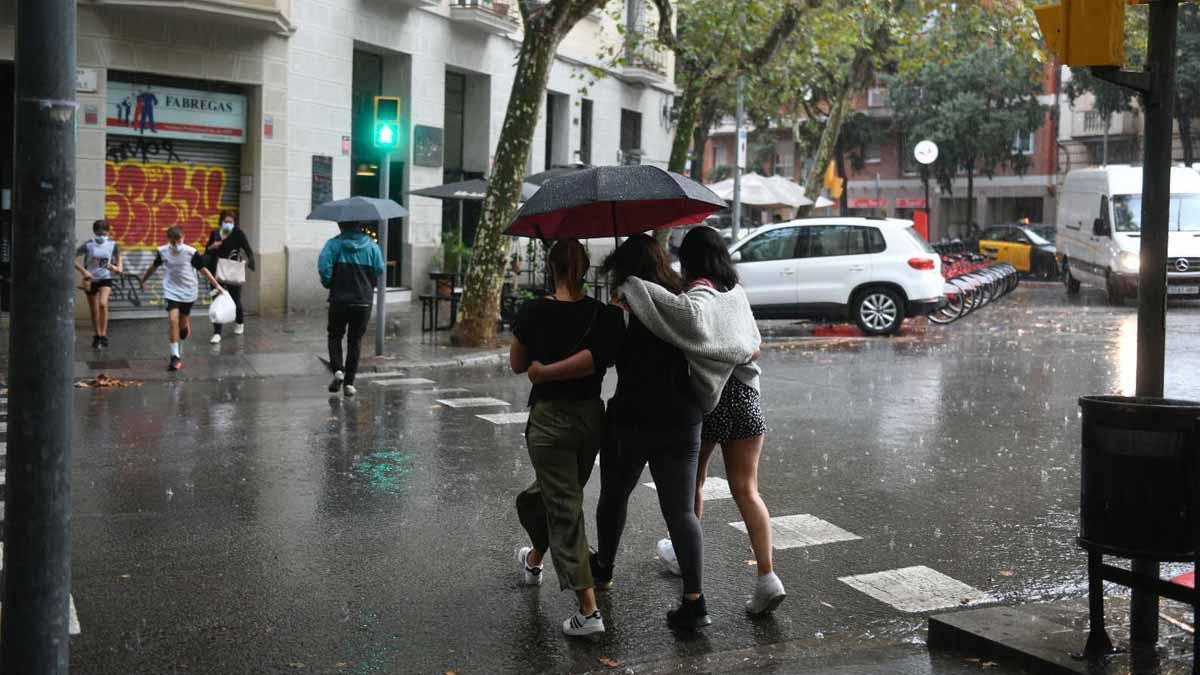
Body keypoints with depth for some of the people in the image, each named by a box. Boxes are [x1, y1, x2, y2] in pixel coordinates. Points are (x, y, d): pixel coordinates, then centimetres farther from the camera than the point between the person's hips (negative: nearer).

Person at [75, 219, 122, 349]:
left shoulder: (112, 245, -6)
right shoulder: (88, 245, -12)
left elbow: (118, 256, 12)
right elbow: (74, 260, -11)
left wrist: (117, 268, -9)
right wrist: (84, 271, -26)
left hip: (105, 278, -1)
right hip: (91, 280, 1)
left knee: (103, 303, -25)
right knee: (94, 310, 9)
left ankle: (103, 335, -18)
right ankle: (97, 336, 28)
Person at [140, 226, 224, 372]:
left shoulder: (190, 252, -15)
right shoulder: (162, 252, -7)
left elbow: (203, 269, -7)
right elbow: (154, 267, 12)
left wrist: (216, 285, -8)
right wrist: (143, 280, 26)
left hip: (188, 292, 0)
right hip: (172, 292, 0)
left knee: (183, 323, 10)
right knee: (173, 320, -16)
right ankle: (175, 356, -12)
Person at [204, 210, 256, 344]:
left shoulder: (238, 234, -5)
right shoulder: (215, 233, 7)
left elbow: (248, 250, -9)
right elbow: (207, 251, 17)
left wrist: (248, 261, -29)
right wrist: (212, 247, -6)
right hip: (217, 272, 3)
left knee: (235, 300, 9)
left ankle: (239, 323, 40)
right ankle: (217, 333, -2)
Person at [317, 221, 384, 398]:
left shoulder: (334, 244, -4)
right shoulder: (371, 246, 1)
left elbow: (324, 266, -16)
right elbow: (379, 270, -2)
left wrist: (329, 284, 1)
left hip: (339, 299, -1)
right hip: (363, 300, 1)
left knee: (335, 336, 17)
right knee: (355, 340, 9)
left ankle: (337, 369, -6)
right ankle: (349, 382, 6)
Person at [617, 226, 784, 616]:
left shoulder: (699, 295, -14)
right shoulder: (736, 292, 8)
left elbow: (685, 312, -38)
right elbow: (754, 346, 12)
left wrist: (628, 288, -32)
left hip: (706, 402, -5)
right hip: (744, 399, 5)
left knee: (692, 482, 18)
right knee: (746, 490, 3)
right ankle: (767, 577, -7)